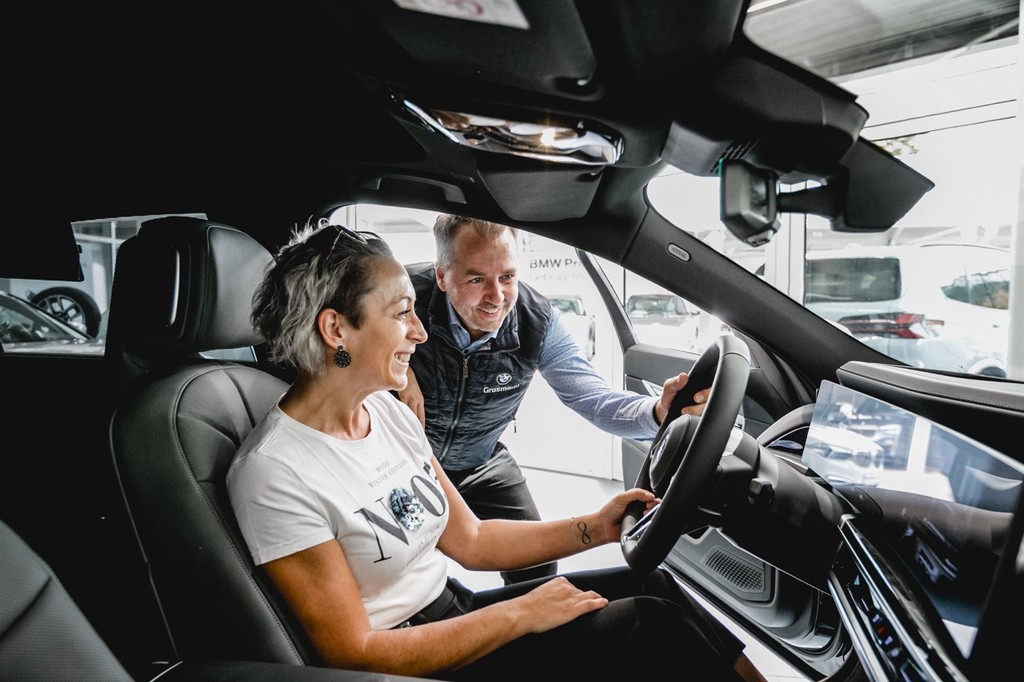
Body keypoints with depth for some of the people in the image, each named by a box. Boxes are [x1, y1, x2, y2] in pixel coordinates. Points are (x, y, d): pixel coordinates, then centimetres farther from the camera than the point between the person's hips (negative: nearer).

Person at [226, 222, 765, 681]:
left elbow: (470, 540, 5)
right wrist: (522, 614, -19)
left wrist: (592, 528, -5)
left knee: (652, 584, -1)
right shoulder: (273, 473, -23)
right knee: (652, 625, -12)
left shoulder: (387, 411, 0)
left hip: (454, 609, 7)